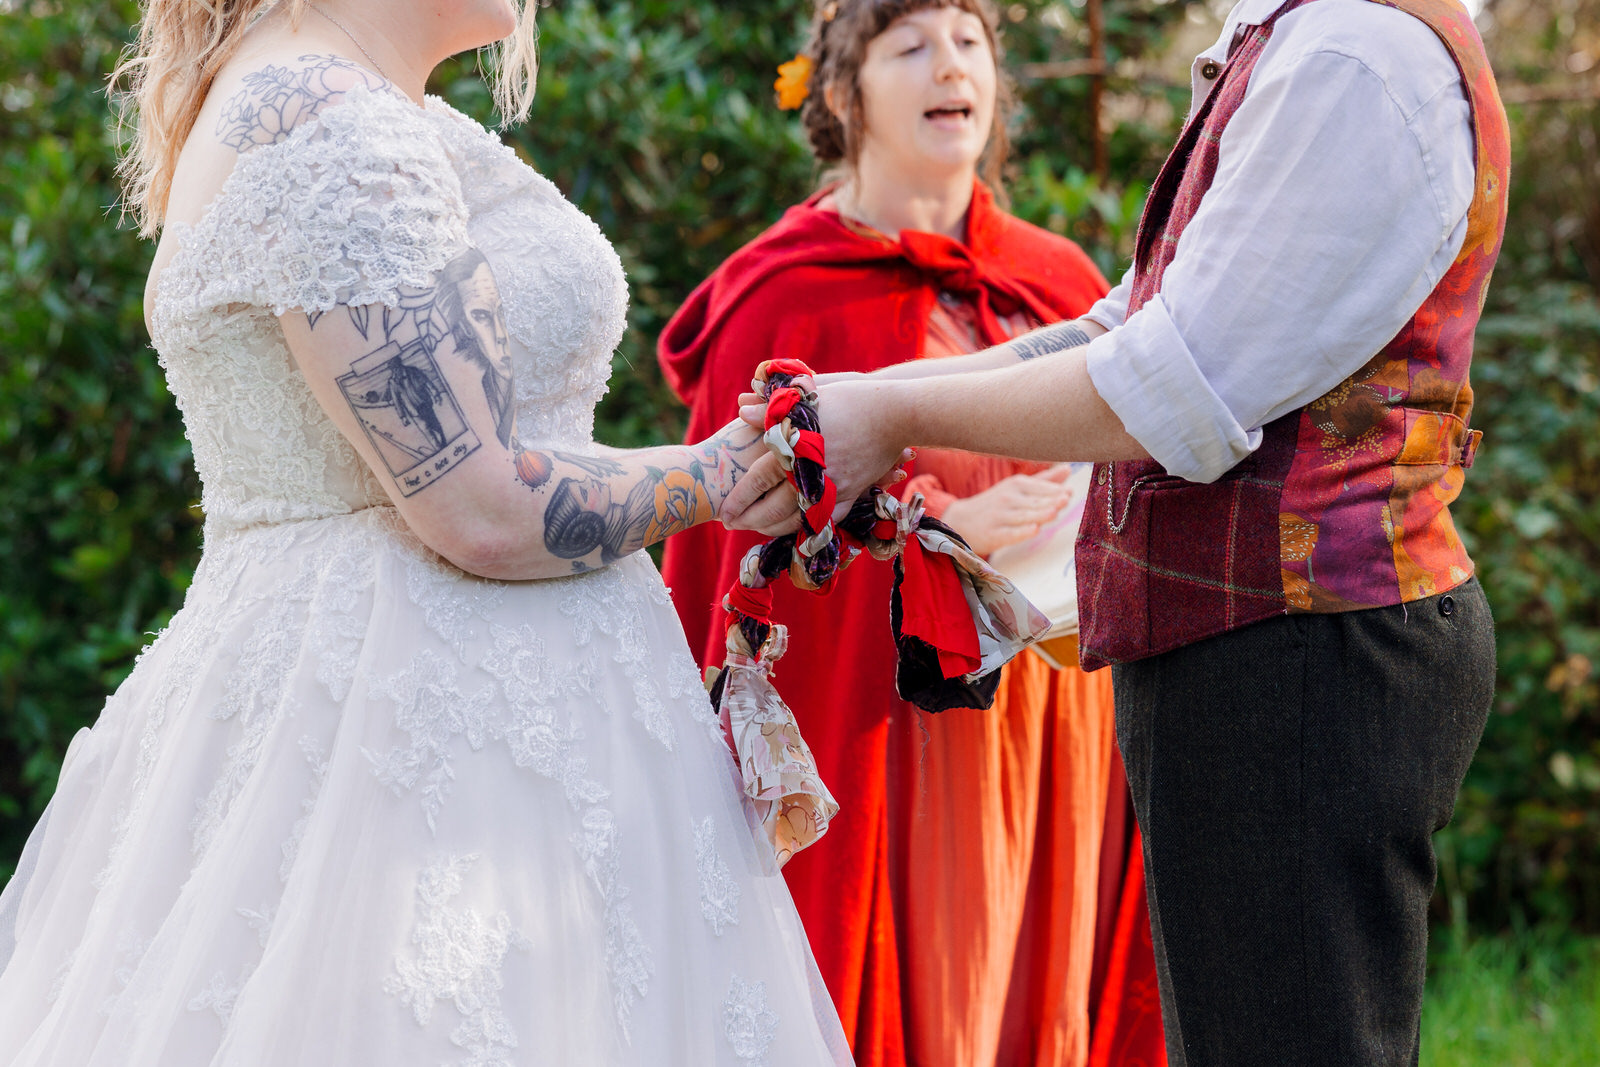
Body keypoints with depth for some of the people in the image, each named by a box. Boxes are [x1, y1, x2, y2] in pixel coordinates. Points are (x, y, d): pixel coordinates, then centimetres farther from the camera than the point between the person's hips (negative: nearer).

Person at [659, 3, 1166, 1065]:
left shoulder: (1061, 282, 12)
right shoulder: (788, 299, -4)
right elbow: (747, 532, -8)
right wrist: (940, 524, -17)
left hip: (1059, 727, 5)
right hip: (887, 728, -5)